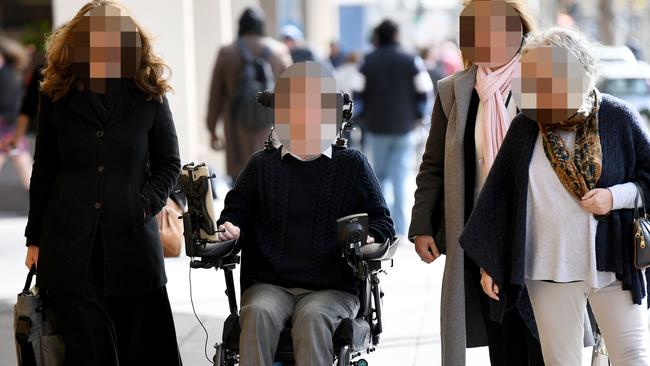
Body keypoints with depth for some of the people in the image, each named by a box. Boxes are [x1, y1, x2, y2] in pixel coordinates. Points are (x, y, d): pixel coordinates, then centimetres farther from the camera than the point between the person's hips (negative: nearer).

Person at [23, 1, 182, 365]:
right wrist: (35, 238, 10)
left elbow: (169, 164, 10)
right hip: (70, 244, 0)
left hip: (133, 238, 0)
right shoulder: (57, 97, 6)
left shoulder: (150, 96, 4)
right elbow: (44, 172, 12)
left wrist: (145, 204, -7)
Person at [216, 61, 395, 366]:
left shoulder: (352, 164, 12)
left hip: (332, 288, -1)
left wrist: (368, 238, -12)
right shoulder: (261, 165, 16)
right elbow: (236, 211, 20)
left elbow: (382, 220, 12)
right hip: (269, 285, 2)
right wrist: (230, 228, -5)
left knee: (313, 316, -35)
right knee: (258, 313, -32)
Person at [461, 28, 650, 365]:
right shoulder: (525, 127, 0)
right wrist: (488, 262, 5)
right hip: (550, 271, 2)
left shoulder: (618, 119, -4)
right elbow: (500, 195, 6)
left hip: (614, 266, -1)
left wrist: (616, 196, -14)